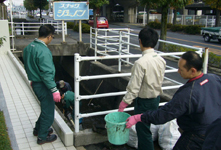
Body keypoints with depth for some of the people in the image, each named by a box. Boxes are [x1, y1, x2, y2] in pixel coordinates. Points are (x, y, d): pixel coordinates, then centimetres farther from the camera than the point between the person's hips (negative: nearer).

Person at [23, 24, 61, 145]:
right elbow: (47, 73, -27)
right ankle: (42, 137, 19)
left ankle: (39, 129, 40)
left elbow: (27, 66, 16)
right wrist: (54, 90, -25)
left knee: (45, 107, 26)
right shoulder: (44, 51, -25)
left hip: (35, 83, 9)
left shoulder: (29, 47, 5)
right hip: (43, 85, -9)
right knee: (48, 111, 6)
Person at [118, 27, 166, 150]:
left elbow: (134, 87, -23)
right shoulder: (161, 60, -3)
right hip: (156, 98, 8)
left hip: (144, 101, -8)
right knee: (143, 127, 26)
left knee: (143, 131, 9)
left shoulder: (141, 63, -26)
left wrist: (124, 103, -13)